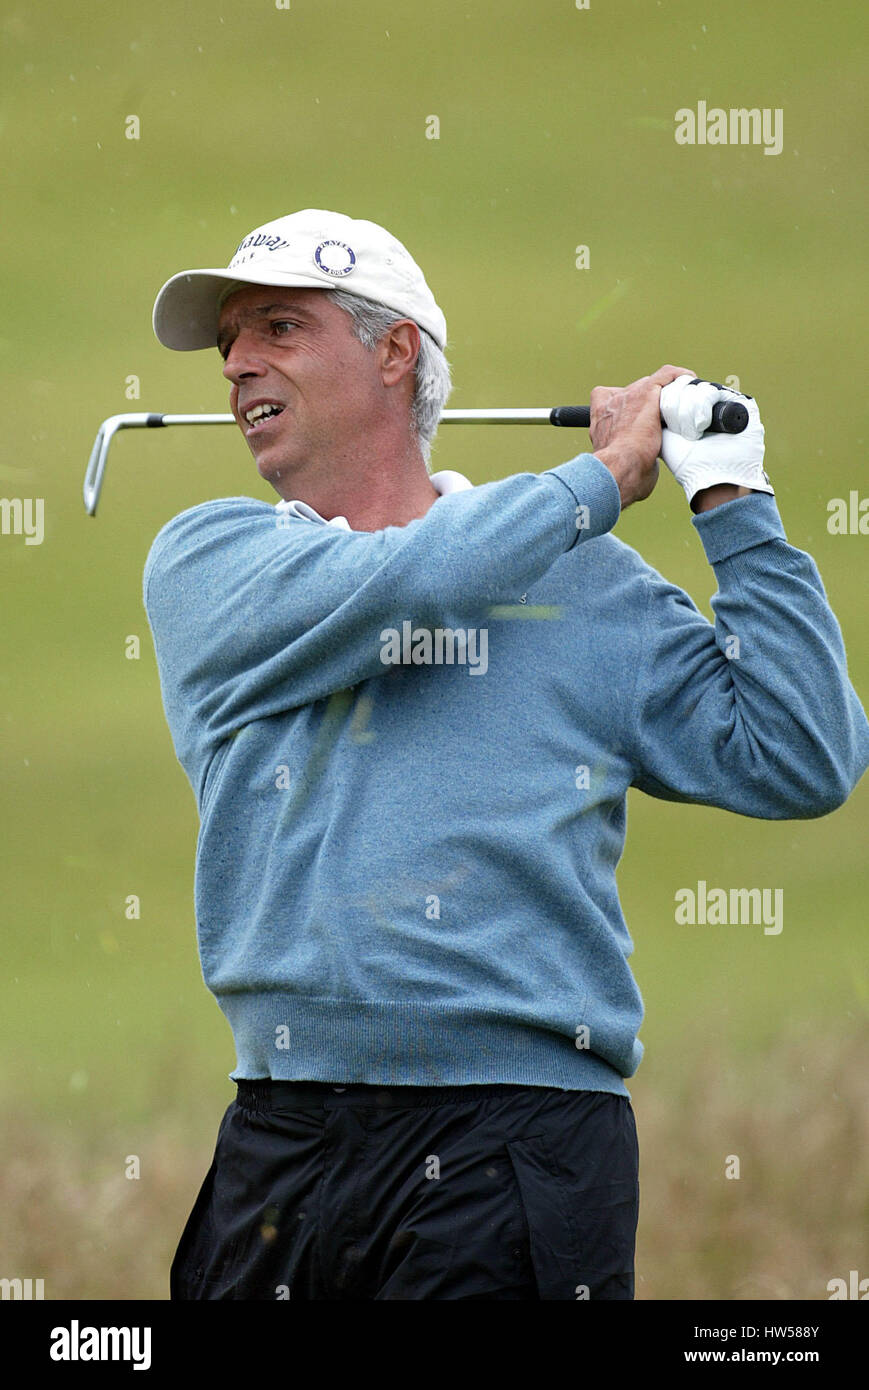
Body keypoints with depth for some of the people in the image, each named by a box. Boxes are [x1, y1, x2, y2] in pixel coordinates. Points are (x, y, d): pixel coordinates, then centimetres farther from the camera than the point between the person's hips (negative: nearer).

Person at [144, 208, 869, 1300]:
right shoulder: (205, 560, 9)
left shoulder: (586, 585, 9)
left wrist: (732, 503, 1)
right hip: (278, 1144, 2)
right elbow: (394, 585, -11)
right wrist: (607, 474, 2)